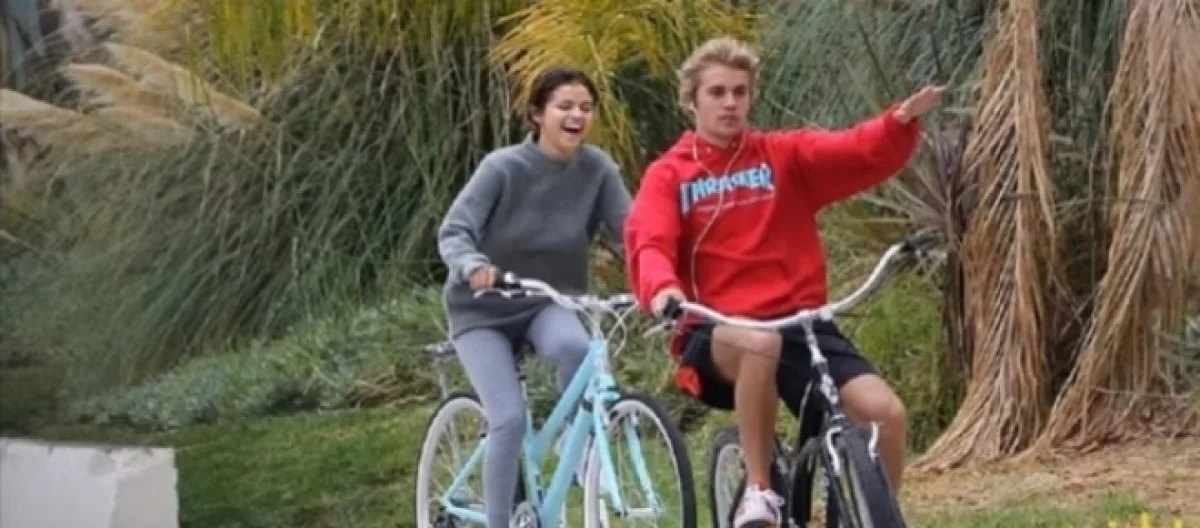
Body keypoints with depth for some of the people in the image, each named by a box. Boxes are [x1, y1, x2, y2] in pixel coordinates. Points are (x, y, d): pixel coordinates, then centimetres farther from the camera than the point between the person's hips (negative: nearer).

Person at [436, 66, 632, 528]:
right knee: (510, 419, -18)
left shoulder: (597, 169, -12)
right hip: (483, 308, -2)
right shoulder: (503, 167, -20)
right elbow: (453, 232, -25)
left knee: (574, 345, -33)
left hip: (549, 302, 2)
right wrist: (473, 266, -48)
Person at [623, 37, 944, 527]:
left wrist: (902, 121, -26)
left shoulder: (784, 155, 10)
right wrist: (662, 289, -35)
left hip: (800, 323, 2)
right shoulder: (668, 174, 6)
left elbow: (864, 154, -4)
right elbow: (648, 244, -11)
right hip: (717, 335, -2)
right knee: (760, 343, -39)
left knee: (885, 411, -20)